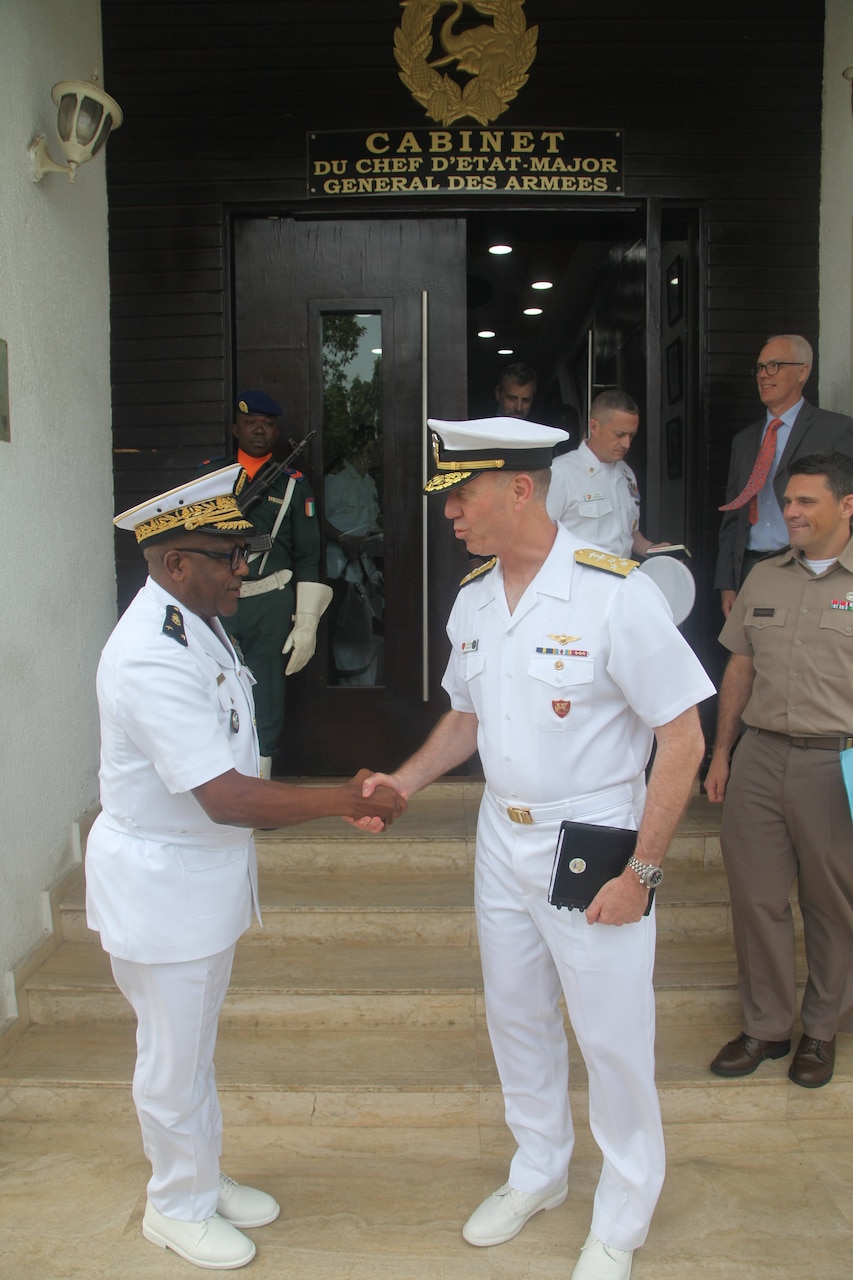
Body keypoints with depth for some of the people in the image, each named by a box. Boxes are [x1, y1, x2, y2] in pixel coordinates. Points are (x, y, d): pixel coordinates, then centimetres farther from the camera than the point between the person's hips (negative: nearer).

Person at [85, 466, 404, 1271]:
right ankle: (178, 1208, 34)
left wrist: (341, 800, 9)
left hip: (202, 872, 9)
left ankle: (201, 1179, 44)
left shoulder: (194, 626, 3)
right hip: (159, 882, -9)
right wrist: (341, 801, -25)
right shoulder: (152, 657, -30)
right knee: (174, 1056, 11)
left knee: (193, 1044, 25)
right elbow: (225, 798, -32)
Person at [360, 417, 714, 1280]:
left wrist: (641, 872, -16)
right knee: (515, 1015, 21)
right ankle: (538, 1173, 46)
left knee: (613, 1038, 8)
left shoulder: (615, 595, -20)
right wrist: (406, 780, -1)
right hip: (502, 840, 7)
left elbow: (682, 740, -17)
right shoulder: (471, 600, 1)